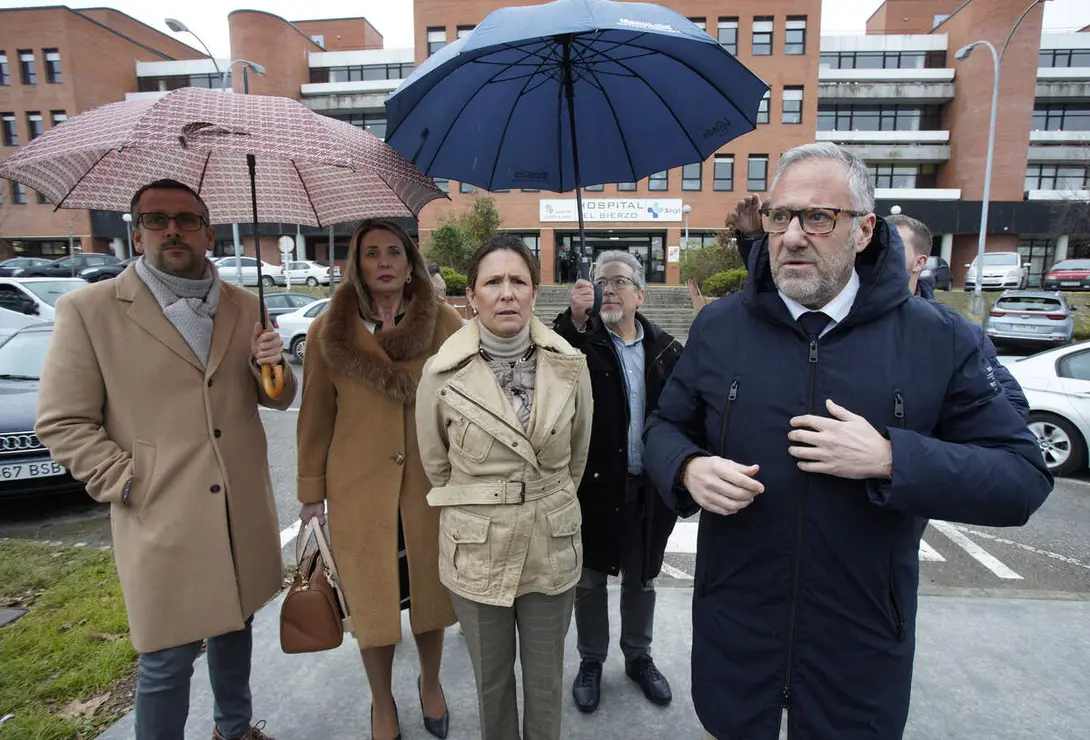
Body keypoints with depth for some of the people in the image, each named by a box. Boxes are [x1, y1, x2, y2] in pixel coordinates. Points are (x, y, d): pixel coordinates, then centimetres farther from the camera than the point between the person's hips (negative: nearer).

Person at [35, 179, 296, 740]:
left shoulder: (243, 306, 5)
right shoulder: (87, 310, -7)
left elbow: (277, 399, 11)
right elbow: (62, 424, -5)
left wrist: (271, 367, -11)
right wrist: (129, 483, -13)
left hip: (243, 510, 5)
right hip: (162, 520, -4)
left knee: (235, 626, 23)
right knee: (167, 661, 9)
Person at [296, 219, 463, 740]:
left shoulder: (444, 324, -4)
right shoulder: (328, 331, -2)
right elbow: (315, 418, 3)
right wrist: (311, 493, 5)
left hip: (432, 487, 0)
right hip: (360, 491, 0)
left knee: (430, 595, 17)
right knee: (372, 603, 15)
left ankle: (431, 684, 46)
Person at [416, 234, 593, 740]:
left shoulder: (569, 366, -9)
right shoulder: (443, 373, -13)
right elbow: (435, 463, 3)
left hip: (552, 548, 1)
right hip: (477, 552, -1)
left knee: (545, 682, 21)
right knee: (491, 679, 21)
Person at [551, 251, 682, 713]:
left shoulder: (665, 348, 2)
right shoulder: (581, 339, -5)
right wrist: (575, 319, -33)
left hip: (648, 485, 2)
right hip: (594, 482, -2)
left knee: (642, 579, 20)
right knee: (590, 577, 14)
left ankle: (638, 657, 42)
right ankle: (590, 661, 36)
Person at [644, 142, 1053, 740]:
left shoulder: (936, 340, -7)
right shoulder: (718, 326, -4)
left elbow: (1024, 477, -7)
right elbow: (664, 429, 5)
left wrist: (890, 458, -23)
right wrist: (688, 470, -18)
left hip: (864, 645, 0)